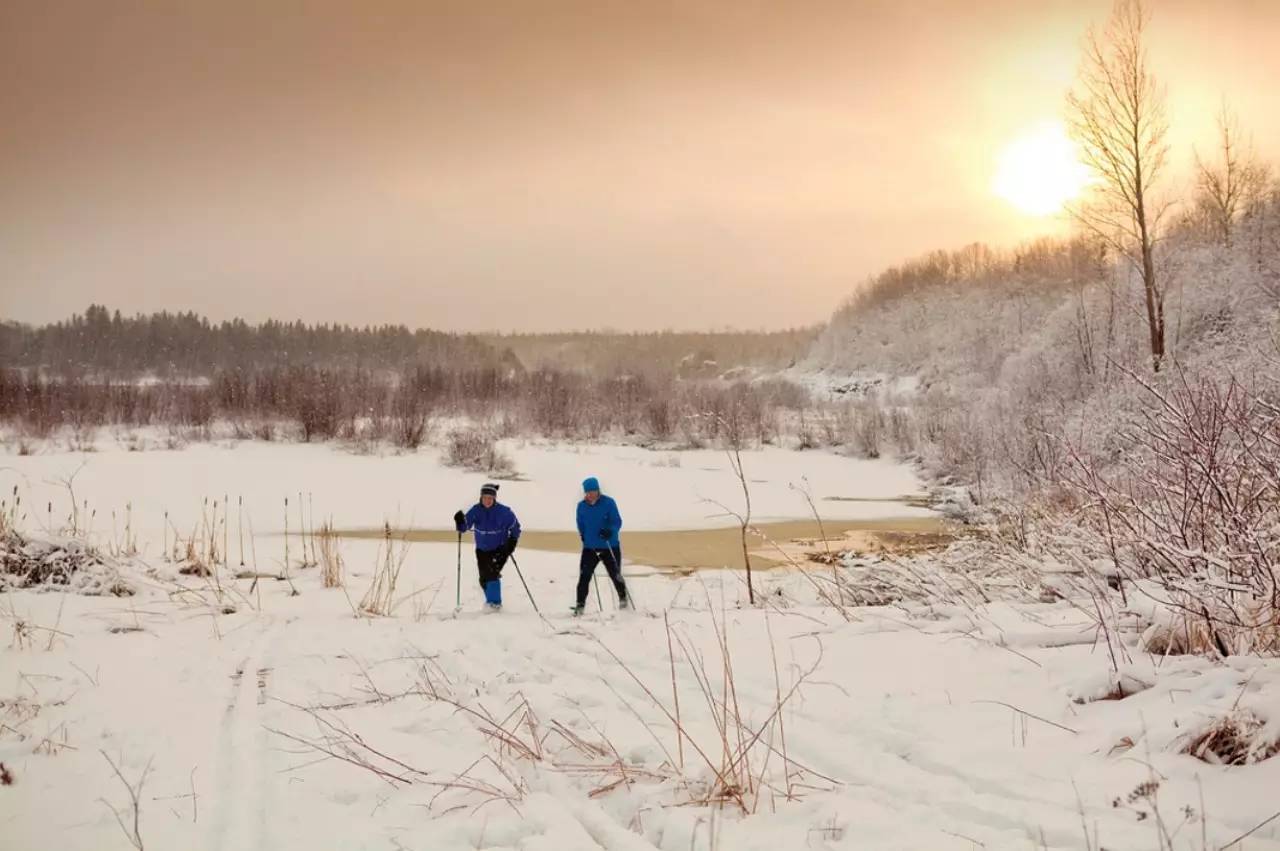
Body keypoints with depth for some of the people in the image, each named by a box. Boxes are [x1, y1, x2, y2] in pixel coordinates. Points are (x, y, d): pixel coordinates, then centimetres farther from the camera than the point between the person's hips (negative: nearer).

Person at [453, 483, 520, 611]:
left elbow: (515, 527, -2)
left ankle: (495, 602, -16)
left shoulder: (504, 512, -16)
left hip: (500, 549, -4)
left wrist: (512, 541, -13)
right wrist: (460, 522, -35)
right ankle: (491, 600, 27)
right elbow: (464, 527, -14)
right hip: (482, 550, 4)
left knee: (492, 573, -23)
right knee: (484, 579, 5)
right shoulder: (475, 510, -11)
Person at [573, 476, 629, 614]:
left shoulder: (608, 503, -10)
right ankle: (580, 604, -5)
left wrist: (610, 531, -31)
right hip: (590, 548, 2)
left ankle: (623, 599, 33)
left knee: (615, 575, 11)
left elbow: (617, 522, -14)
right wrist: (583, 535, 2)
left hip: (610, 547, -2)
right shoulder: (582, 506, 0)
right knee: (584, 576, -10)